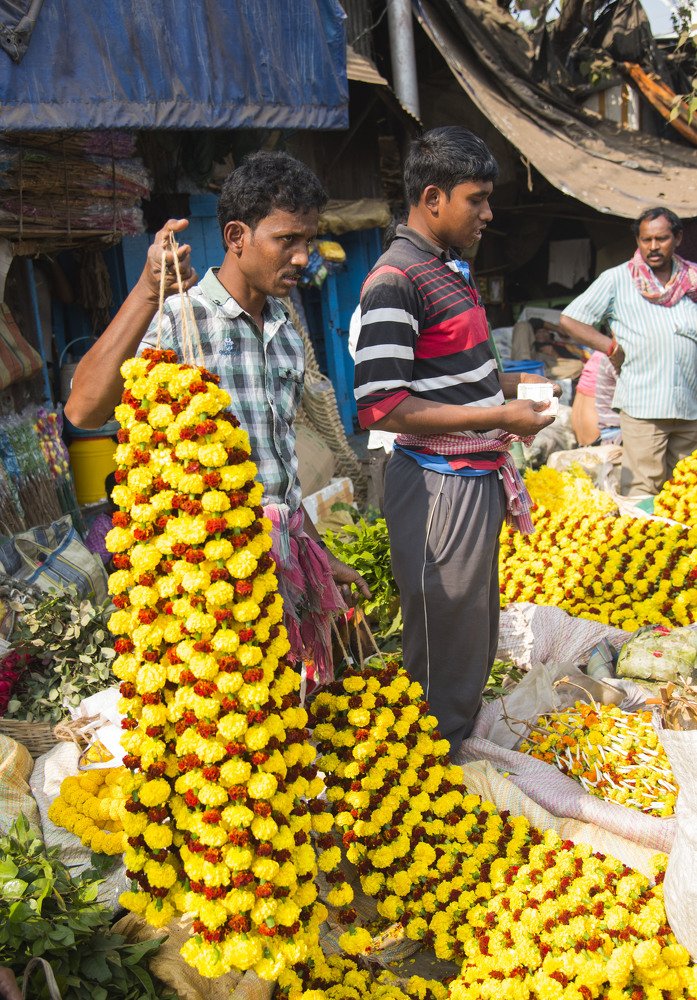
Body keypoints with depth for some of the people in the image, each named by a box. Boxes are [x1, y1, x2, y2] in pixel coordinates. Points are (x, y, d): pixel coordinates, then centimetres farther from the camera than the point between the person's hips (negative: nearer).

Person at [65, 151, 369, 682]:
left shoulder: (285, 329, 12)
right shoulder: (179, 317, -11)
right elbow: (85, 410, -27)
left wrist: (320, 555, 23)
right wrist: (147, 292, -33)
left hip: (288, 545, 7)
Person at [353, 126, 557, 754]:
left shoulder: (451, 269, 15)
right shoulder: (395, 281, -17)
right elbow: (380, 406, -24)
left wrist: (509, 383, 9)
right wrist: (498, 416, -22)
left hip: (477, 477, 10)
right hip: (438, 485, -10)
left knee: (479, 629, 21)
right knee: (445, 638, 4)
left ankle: (462, 742, 40)